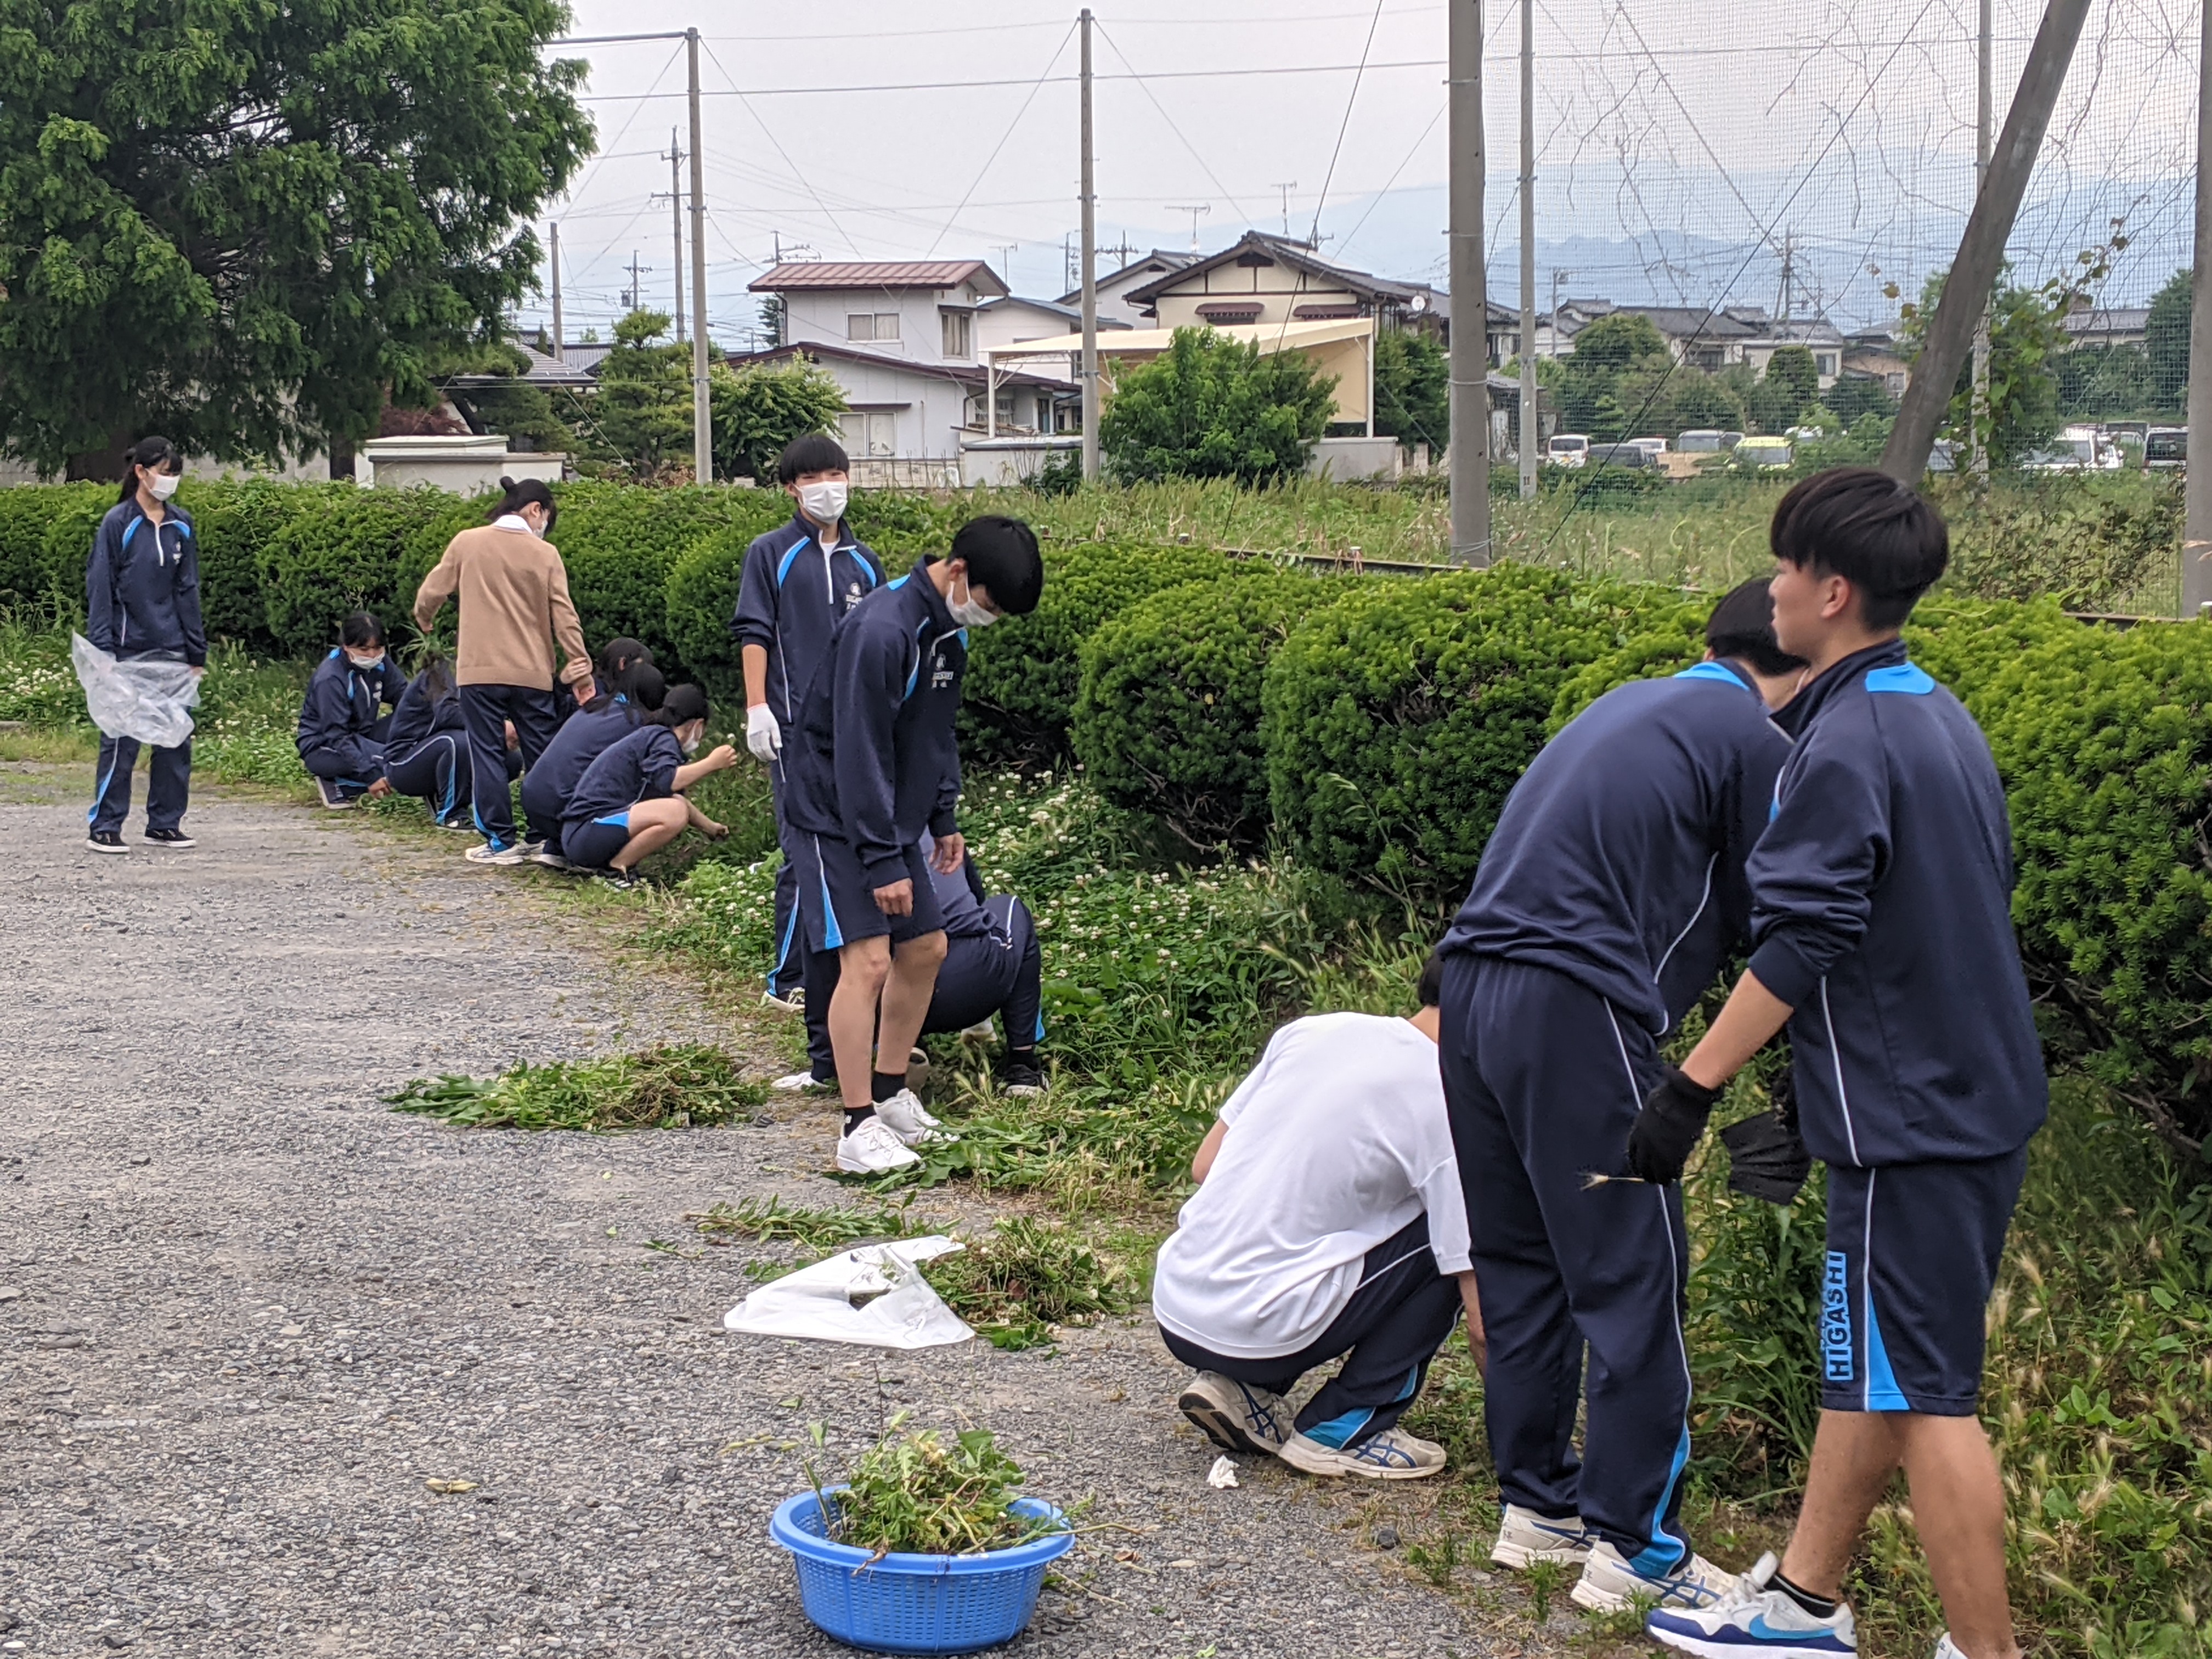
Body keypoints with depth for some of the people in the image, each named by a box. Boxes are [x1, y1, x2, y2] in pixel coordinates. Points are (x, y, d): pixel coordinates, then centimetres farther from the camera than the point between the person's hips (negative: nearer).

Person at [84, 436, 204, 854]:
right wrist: (103, 653, -13)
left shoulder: (181, 525, 9)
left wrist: (196, 652, 11)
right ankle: (104, 827, 5)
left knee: (177, 738, 6)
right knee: (122, 740, -3)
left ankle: (165, 823, 16)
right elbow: (100, 590, -7)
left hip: (172, 650, 5)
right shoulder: (118, 523, -6)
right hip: (129, 651, -5)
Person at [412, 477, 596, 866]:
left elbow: (430, 595, 4)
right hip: (533, 674, 1)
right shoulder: (546, 555, 1)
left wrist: (425, 622, 27)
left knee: (488, 754, 3)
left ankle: (500, 841, 0)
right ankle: (545, 835, 10)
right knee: (542, 756, 9)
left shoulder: (467, 544, 1)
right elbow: (564, 619, -1)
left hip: (480, 672, -1)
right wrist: (581, 672, 3)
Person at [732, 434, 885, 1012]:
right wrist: (757, 708, -10)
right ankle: (791, 980, -5)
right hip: (796, 727, -5)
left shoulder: (864, 563, 16)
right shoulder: (771, 554, 4)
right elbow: (752, 634, -1)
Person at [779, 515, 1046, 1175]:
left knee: (926, 948, 13)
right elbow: (860, 754, -26)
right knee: (867, 959, -15)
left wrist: (945, 818, 14)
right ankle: (859, 1129, -11)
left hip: (892, 816, 10)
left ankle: (890, 1095, 27)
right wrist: (883, 863, -24)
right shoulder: (882, 630, -27)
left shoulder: (948, 628, 3)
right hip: (835, 817, -10)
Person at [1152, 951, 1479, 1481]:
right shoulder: (1451, 1117, -8)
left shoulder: (1312, 1030, 7)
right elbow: (1484, 1324, -6)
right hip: (1259, 1331, -7)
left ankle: (1242, 1392, 13)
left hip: (1172, 1308, 7)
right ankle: (1345, 1428, 3)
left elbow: (1204, 1166, 14)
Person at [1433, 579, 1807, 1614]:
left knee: (1521, 1262, 16)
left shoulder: (1627, 707, 21)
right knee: (1633, 1277, 0)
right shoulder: (1754, 742, -3)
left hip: (1473, 989, 9)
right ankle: (1633, 1548, 4)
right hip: (1576, 1013, -9)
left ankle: (1534, 1502, 25)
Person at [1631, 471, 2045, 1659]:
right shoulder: (1940, 717, 11)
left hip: (1910, 1116, -10)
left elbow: (1799, 944, -24)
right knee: (1868, 1367, 18)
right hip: (1978, 1097, 10)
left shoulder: (1847, 741, -18)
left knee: (1919, 1391, -3)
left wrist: (1692, 1088, -19)